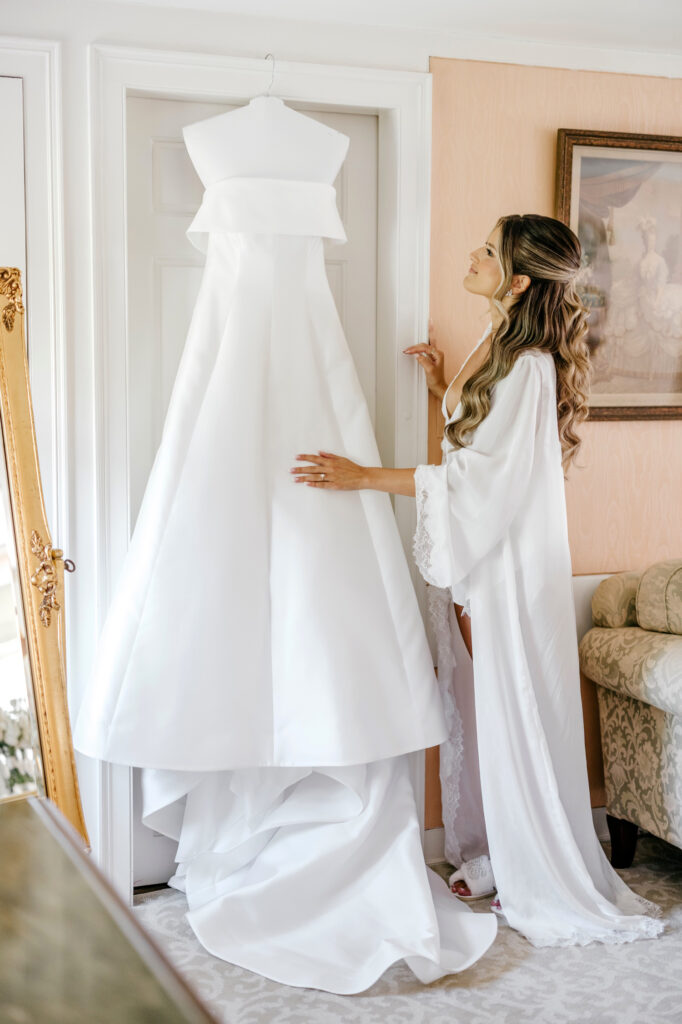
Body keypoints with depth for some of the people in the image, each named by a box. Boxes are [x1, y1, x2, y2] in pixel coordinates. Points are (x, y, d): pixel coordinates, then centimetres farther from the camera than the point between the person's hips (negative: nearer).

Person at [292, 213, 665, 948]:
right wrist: (442, 386, 11)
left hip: (513, 561, -9)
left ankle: (543, 882, 14)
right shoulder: (498, 349, 11)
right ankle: (499, 859, 29)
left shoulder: (530, 365, -19)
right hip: (480, 558, 9)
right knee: (488, 709, 15)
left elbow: (482, 472, -22)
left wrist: (365, 478, -24)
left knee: (517, 712, 0)